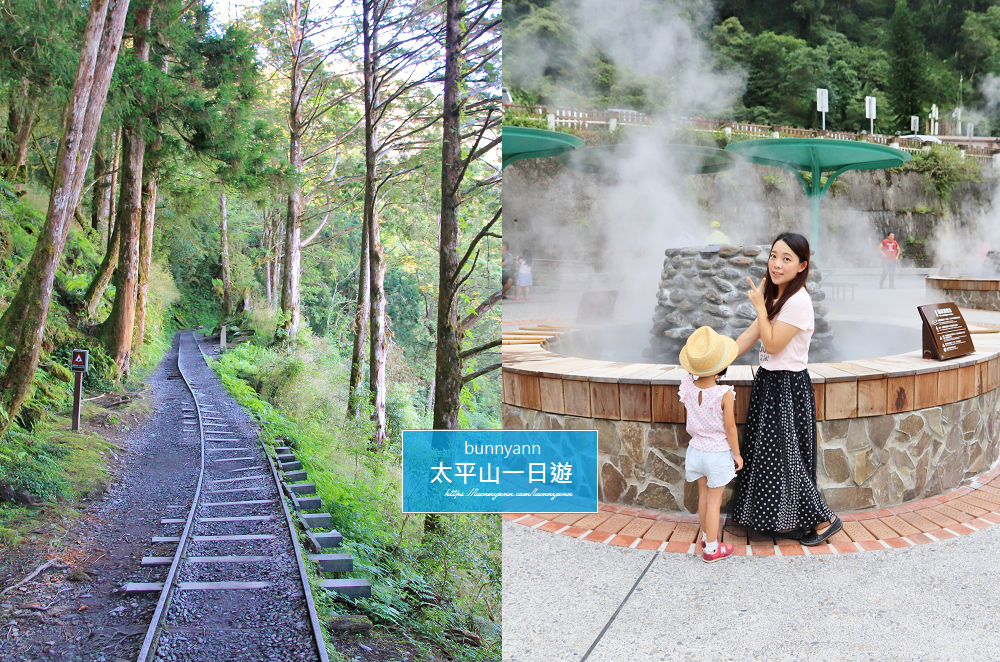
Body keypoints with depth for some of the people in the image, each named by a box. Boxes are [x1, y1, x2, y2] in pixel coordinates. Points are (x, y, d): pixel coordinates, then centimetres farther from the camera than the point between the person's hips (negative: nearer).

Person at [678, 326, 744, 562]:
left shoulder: (687, 386, -13)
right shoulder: (725, 394, -24)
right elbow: (730, 427, -16)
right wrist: (737, 454, -3)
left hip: (696, 450, 5)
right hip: (719, 454, -5)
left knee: (704, 496, 21)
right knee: (714, 501, 5)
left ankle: (707, 536, 38)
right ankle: (712, 548, 14)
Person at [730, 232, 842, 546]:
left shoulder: (798, 300, -20)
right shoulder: (775, 296, 10)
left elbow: (772, 344, -19)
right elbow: (750, 336, 11)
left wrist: (760, 306, -13)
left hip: (788, 387, -9)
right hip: (769, 382, 9)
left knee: (786, 458, -4)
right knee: (771, 457, 12)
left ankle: (824, 520, 10)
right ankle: (787, 522, 23)